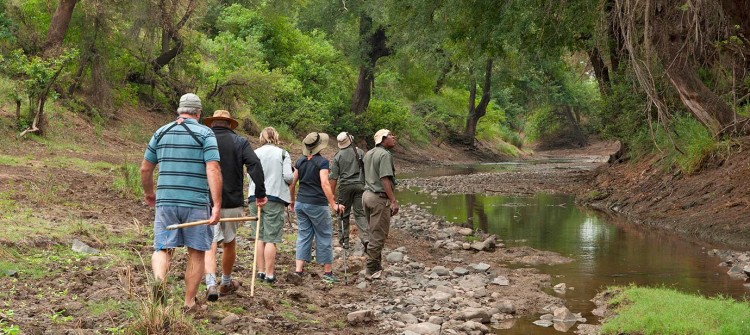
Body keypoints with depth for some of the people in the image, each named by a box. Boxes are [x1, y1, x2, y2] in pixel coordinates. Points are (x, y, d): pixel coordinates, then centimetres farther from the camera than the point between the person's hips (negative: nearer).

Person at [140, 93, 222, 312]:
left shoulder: (161, 132, 11)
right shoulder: (205, 133, -2)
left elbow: (145, 169, 16)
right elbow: (213, 170, -14)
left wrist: (149, 193, 33)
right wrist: (217, 206, -17)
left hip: (165, 201, 3)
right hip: (196, 203, -3)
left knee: (163, 249, 5)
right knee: (196, 252, 10)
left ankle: (159, 280, -26)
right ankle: (190, 303, 14)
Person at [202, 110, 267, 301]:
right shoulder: (240, 142, 2)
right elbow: (255, 165, -11)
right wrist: (260, 194, -9)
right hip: (233, 203, 1)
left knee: (209, 246, -2)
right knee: (229, 243, 18)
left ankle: (211, 284, -22)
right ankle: (226, 283, 32)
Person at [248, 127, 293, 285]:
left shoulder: (254, 153, 4)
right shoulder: (282, 154, -3)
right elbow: (288, 176, -9)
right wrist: (289, 181, 12)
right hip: (275, 197, -3)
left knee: (259, 237, 13)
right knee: (271, 238, -1)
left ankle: (261, 272, 17)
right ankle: (269, 274, -2)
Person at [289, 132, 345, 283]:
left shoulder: (300, 161, 6)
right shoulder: (322, 161, -12)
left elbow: (292, 183, 9)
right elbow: (324, 184, -21)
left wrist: (292, 201, 22)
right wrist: (333, 204, -21)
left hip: (301, 203, 6)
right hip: (317, 204, -6)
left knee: (303, 235, 11)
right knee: (324, 236, 5)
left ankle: (298, 269, 5)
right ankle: (327, 272, 11)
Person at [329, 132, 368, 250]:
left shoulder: (338, 156, -1)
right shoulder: (359, 152, 0)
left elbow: (334, 177, -2)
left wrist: (332, 193, 2)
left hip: (345, 186, -1)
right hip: (359, 185, 1)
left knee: (343, 214, 9)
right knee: (360, 213, 3)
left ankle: (344, 241, 13)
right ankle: (365, 237, -13)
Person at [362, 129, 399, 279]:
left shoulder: (369, 154, 13)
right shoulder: (385, 155, -15)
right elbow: (385, 179, -22)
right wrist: (393, 201, -22)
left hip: (367, 194, 9)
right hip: (379, 198, -9)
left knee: (373, 232, 16)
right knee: (379, 235, -2)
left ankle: (376, 265, 24)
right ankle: (372, 270, 1)